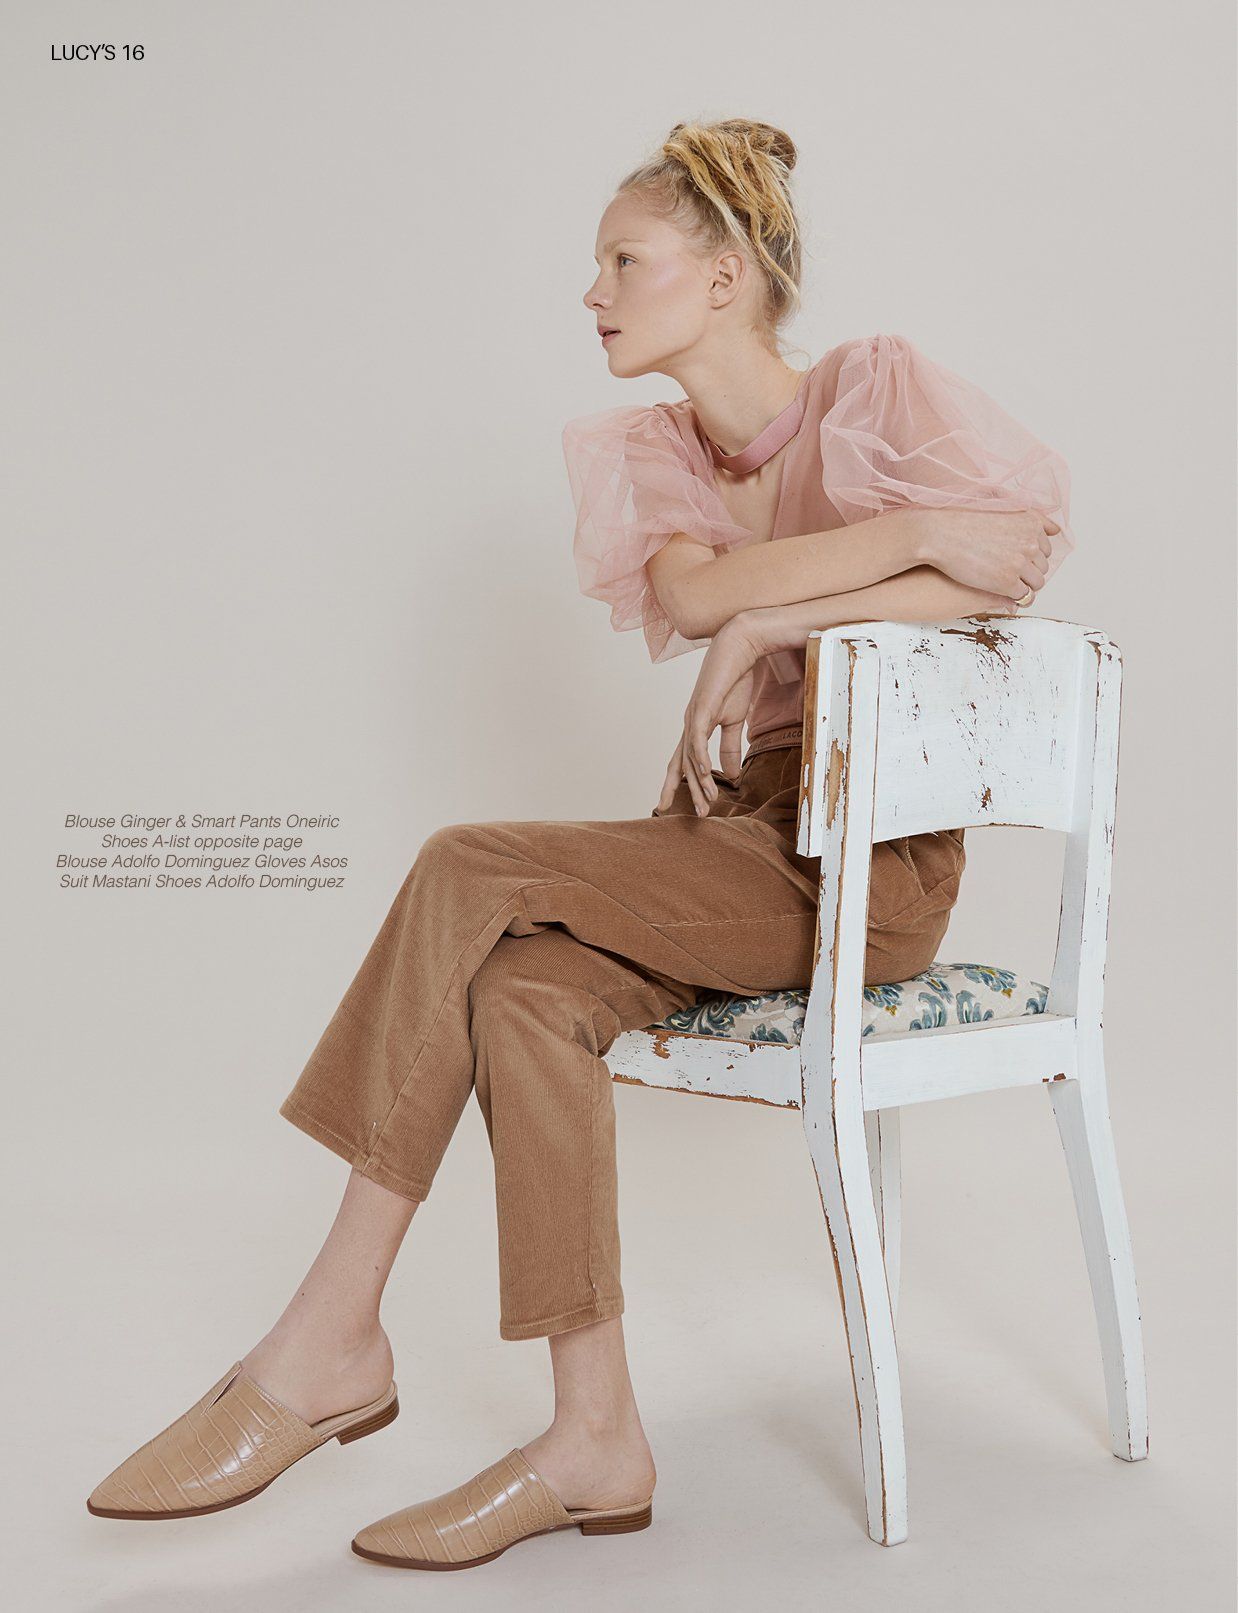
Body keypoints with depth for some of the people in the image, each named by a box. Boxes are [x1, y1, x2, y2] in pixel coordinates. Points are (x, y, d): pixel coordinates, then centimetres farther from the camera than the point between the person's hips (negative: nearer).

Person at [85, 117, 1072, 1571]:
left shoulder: (877, 387, -2)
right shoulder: (642, 454, 12)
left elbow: (1016, 557, -18)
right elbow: (690, 589, -9)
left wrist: (769, 620, -19)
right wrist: (922, 527, -14)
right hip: (726, 834, 5)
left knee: (468, 871, -24)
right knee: (521, 989, -26)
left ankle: (327, 1345, -16)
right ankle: (595, 1445, -20)